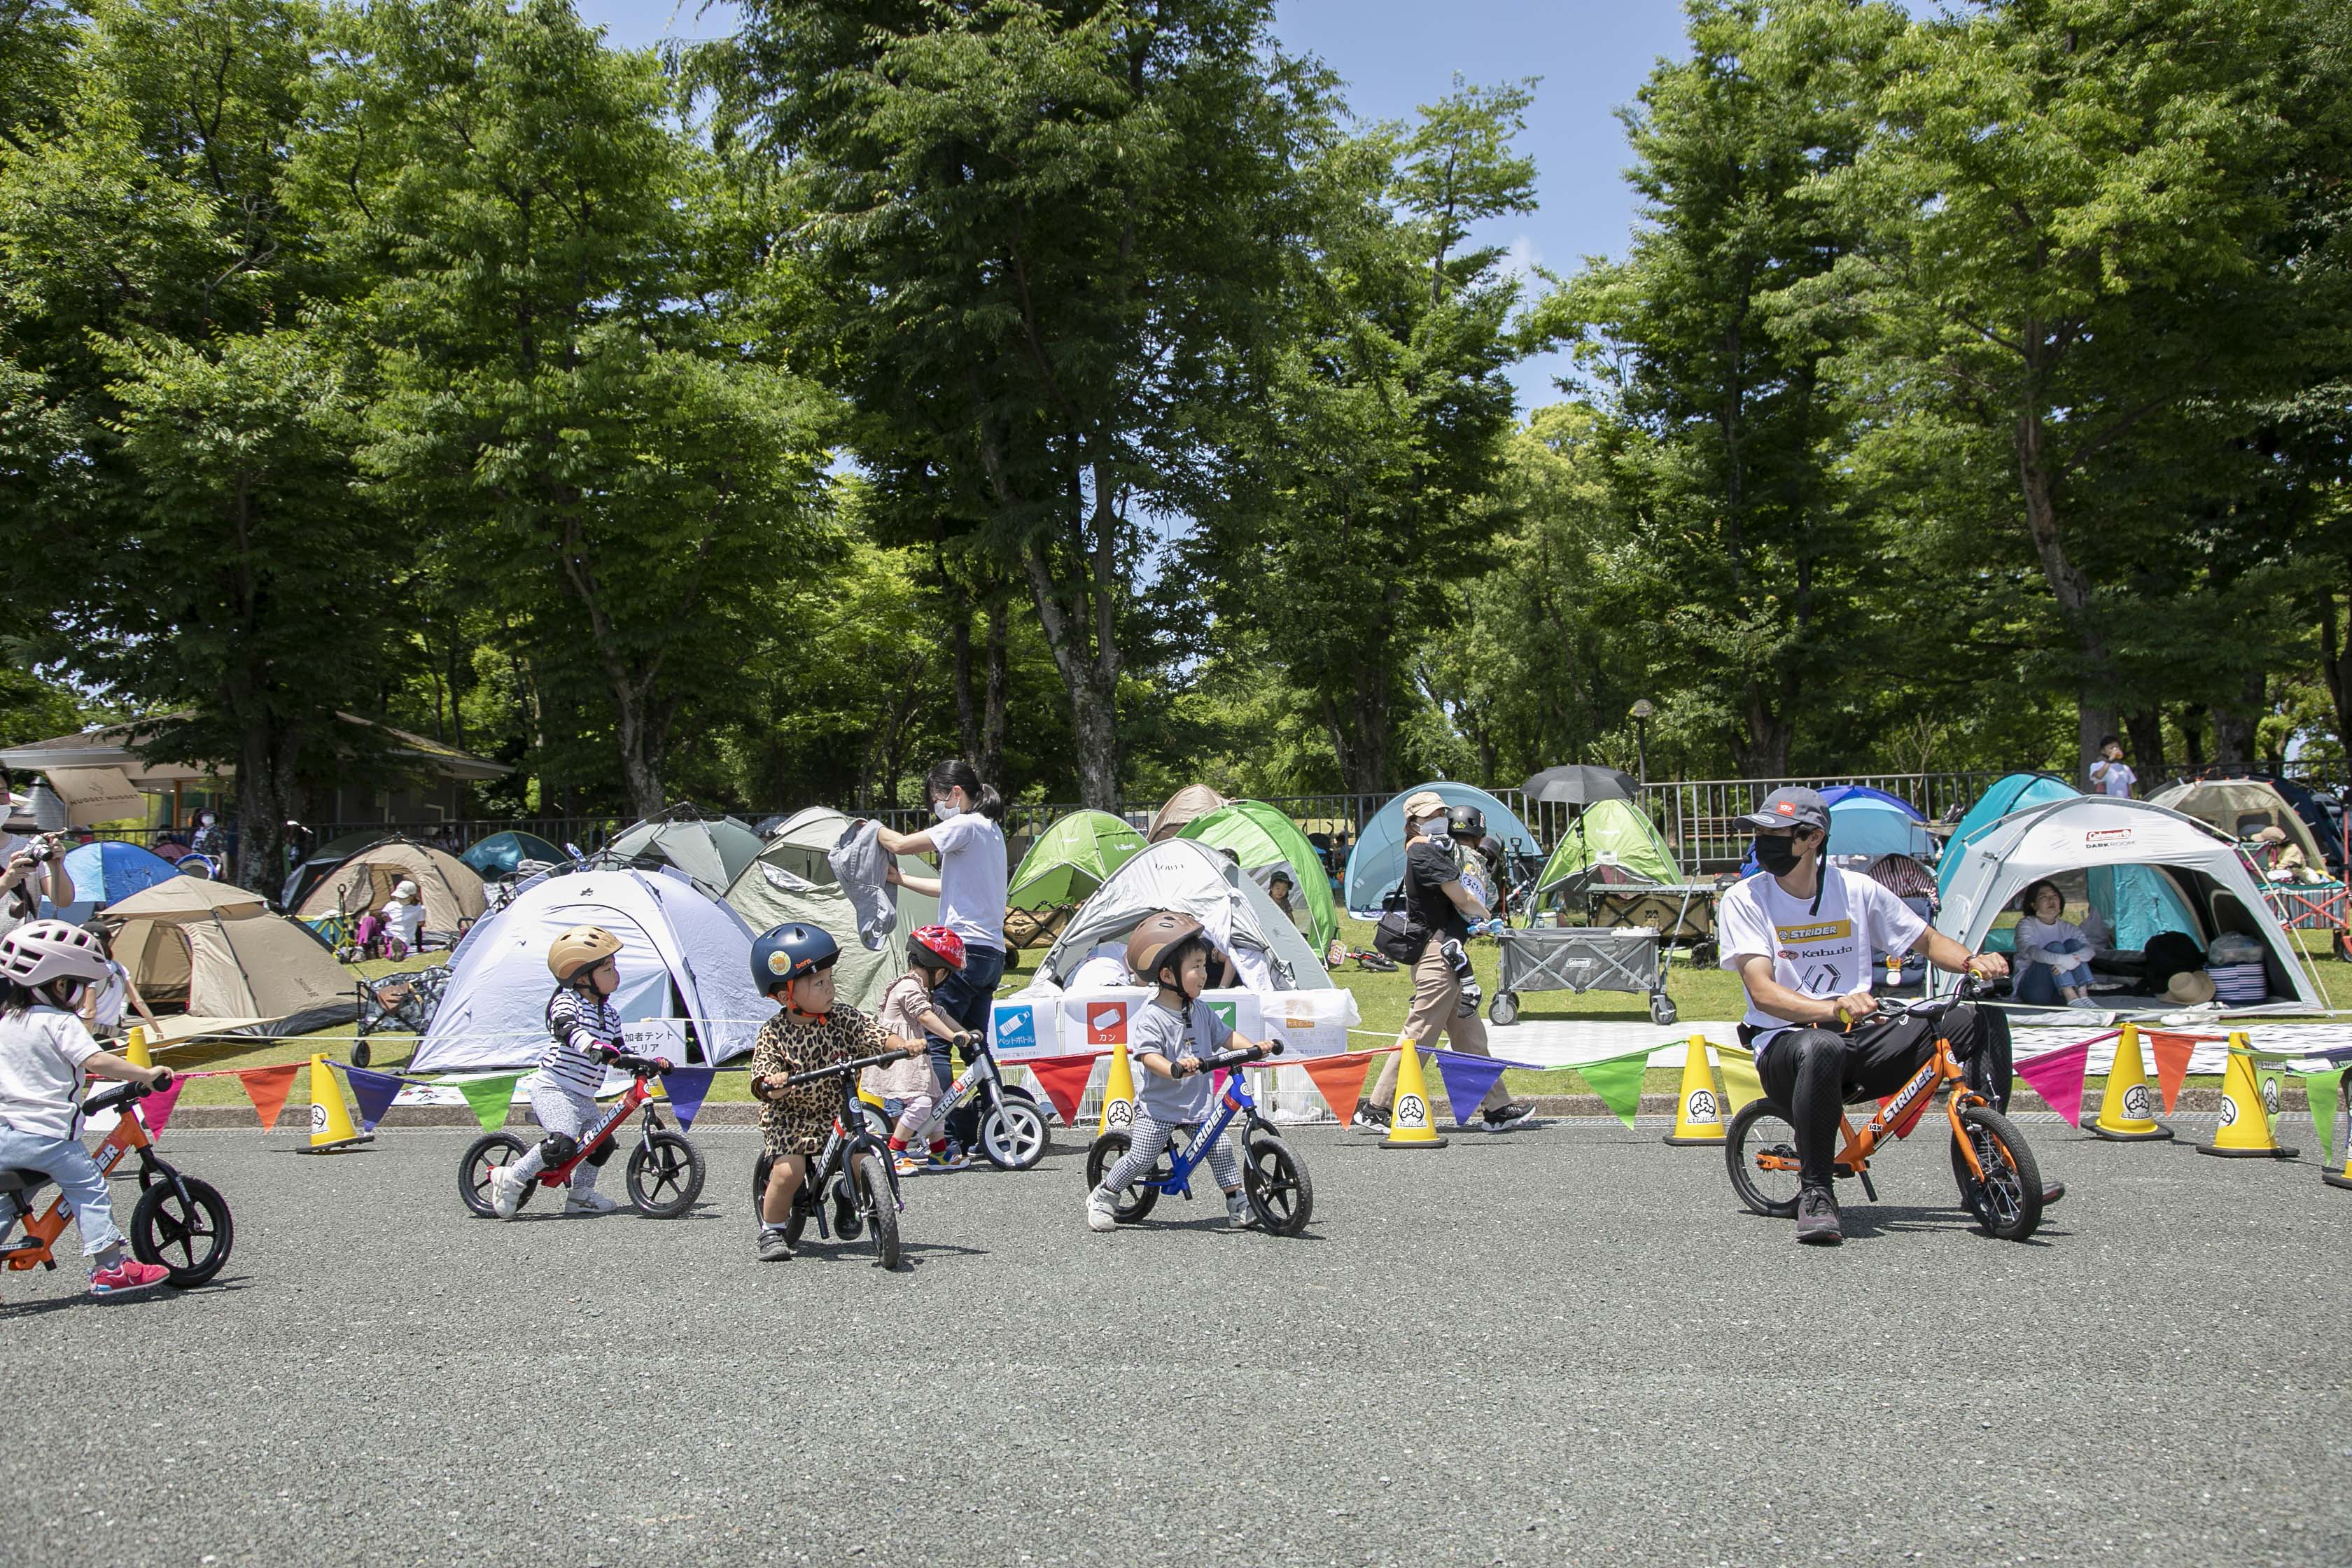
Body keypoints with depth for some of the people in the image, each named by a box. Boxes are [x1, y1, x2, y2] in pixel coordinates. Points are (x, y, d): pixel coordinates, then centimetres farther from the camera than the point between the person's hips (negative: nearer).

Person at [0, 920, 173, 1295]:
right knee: (88, 1189, 2)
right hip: (48, 1133, -7)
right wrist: (146, 1074, -20)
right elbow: (97, 1061, -23)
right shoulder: (61, 1023, -10)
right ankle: (109, 1267, -2)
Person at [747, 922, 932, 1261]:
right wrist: (771, 1084, -40)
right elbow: (762, 1079, -17)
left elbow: (876, 1036, -13)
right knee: (788, 1171, -22)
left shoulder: (844, 1021, -2)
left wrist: (903, 1044, -32)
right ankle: (772, 1230, 3)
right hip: (790, 1119, -3)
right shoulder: (773, 1034, -8)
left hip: (838, 1113, 3)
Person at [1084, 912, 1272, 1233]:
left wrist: (1255, 1047, -4)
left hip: (1200, 1101, 5)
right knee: (1140, 1159, -5)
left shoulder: (1201, 1011, 4)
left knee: (1221, 1148, -4)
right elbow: (1149, 1056, -27)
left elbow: (1225, 1037, 12)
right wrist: (1174, 1069, -45)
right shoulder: (1149, 1017, -17)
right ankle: (1102, 1198, 16)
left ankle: (1238, 1204, 7)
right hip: (1159, 1103, -5)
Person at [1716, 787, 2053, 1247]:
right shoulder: (1744, 899, -5)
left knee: (1981, 1020, -9)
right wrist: (1834, 1008, -36)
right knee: (1823, 1047, -41)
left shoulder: (1856, 889, 5)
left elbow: (1929, 942, 16)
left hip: (1862, 1041, 4)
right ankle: (1814, 1192, -26)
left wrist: (1973, 961, -7)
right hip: (1785, 1042, -4)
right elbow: (1763, 991, -18)